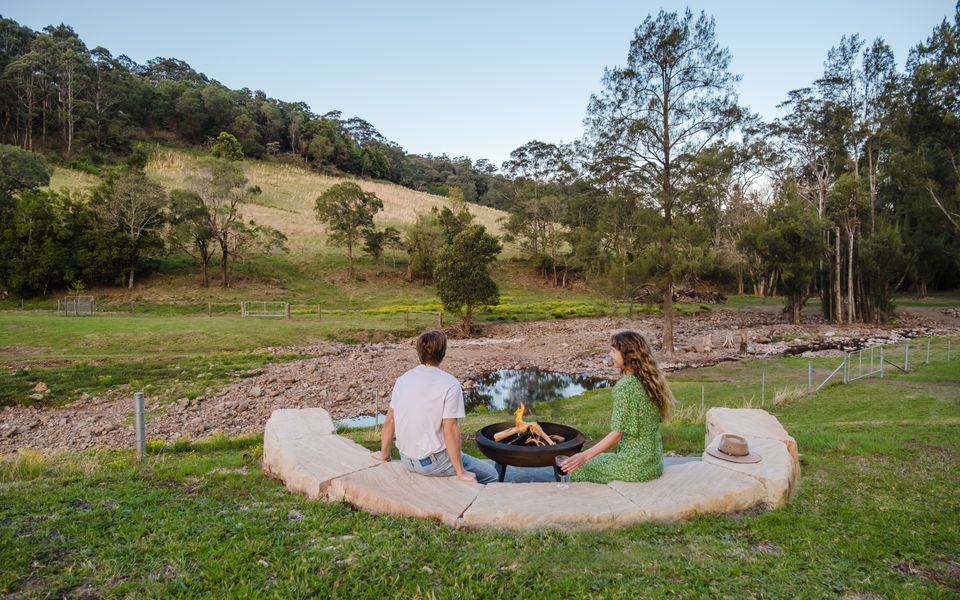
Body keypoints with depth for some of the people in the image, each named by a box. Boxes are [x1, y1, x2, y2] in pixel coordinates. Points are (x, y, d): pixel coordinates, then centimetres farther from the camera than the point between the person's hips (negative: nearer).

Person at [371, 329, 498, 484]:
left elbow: (389, 420, 6)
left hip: (406, 459, 7)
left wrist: (384, 453, 20)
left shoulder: (402, 379, 0)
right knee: (490, 475, 8)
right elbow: (450, 430, -19)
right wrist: (461, 472, -12)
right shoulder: (450, 385, -18)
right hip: (433, 463, -7)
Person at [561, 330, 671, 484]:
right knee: (599, 460, 28)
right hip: (655, 463, 8)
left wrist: (584, 456, -19)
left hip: (635, 465, -8)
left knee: (579, 468, 13)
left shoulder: (624, 386, -21)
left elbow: (616, 434, -22)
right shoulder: (652, 379, 3)